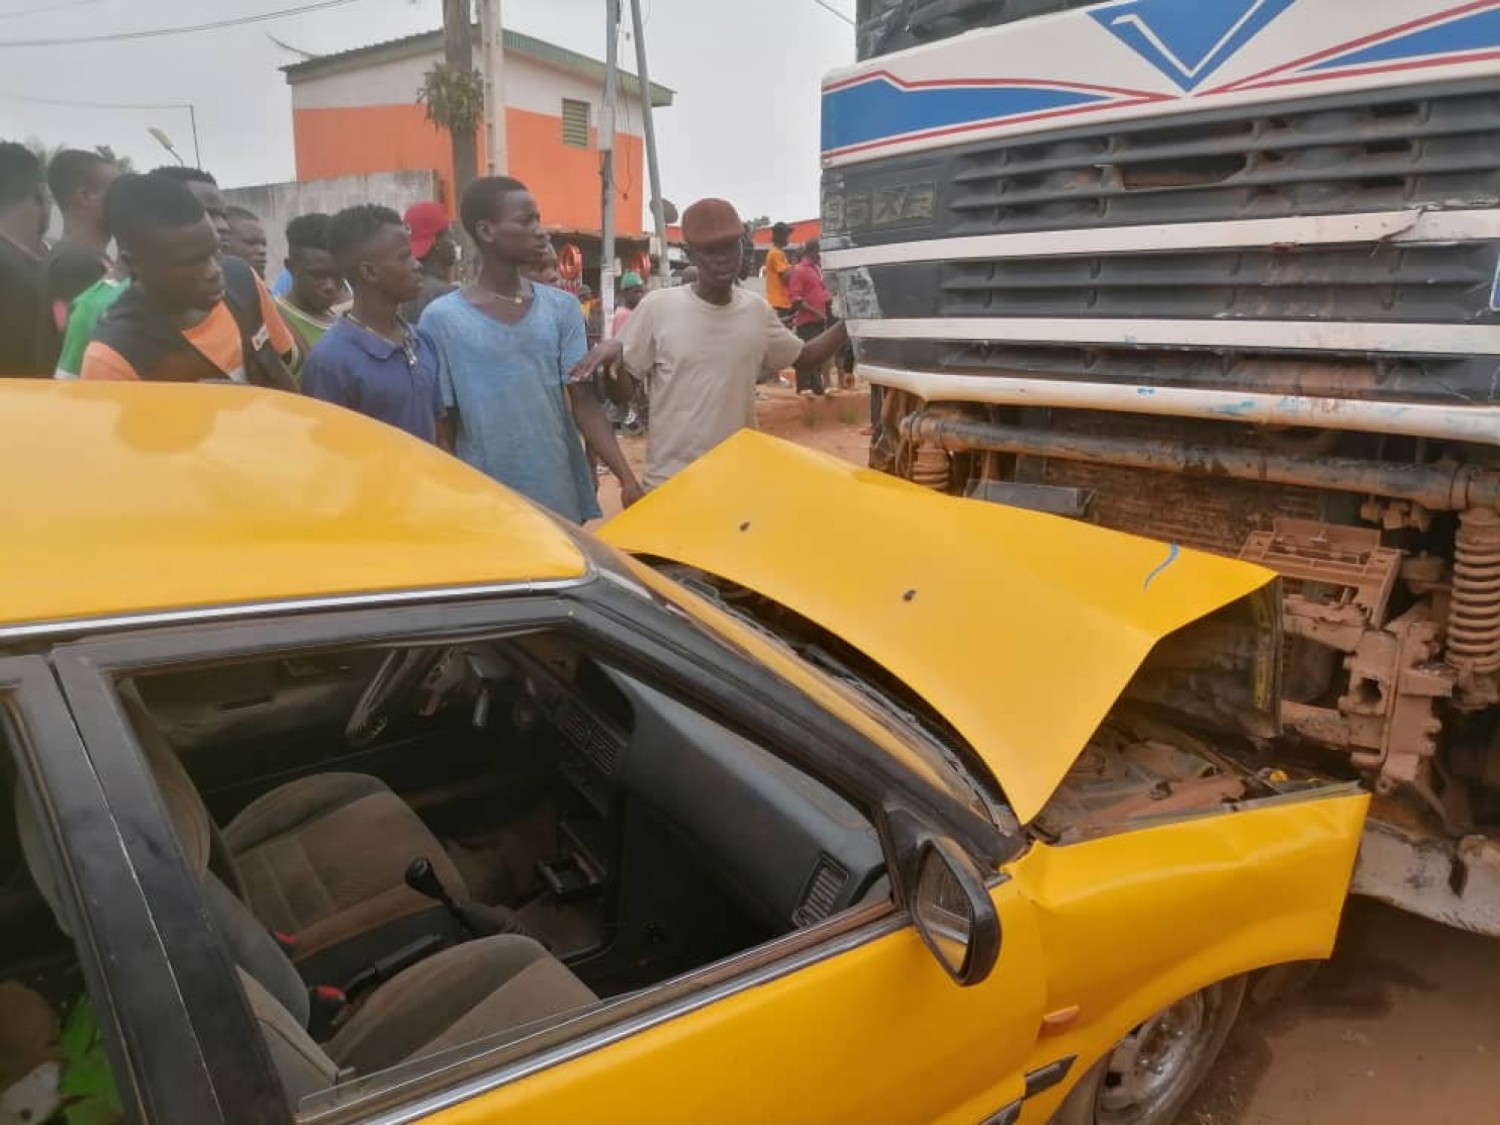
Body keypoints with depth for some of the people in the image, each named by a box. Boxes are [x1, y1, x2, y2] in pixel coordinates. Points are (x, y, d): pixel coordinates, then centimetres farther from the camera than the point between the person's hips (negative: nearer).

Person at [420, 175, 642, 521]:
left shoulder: (562, 307, 4)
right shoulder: (442, 318, -5)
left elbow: (585, 402, 0)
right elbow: (442, 429, -1)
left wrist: (626, 477, -10)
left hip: (565, 499, 3)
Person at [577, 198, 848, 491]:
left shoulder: (757, 310, 2)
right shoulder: (658, 307, -9)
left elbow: (803, 357, 17)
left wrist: (847, 322, 4)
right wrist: (612, 352, -25)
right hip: (671, 477, -3)